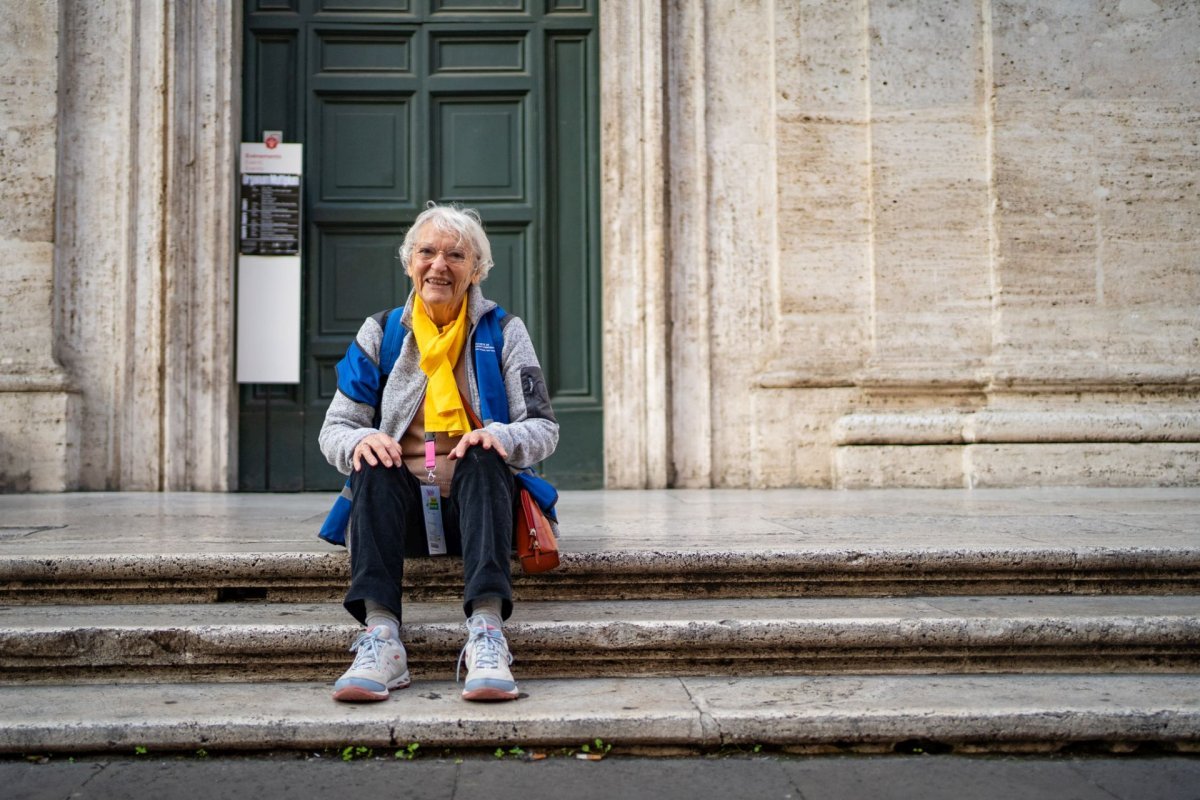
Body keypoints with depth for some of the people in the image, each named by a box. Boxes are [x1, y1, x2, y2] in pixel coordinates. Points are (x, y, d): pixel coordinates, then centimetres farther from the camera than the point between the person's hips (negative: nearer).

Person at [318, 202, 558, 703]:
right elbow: (333, 429, 5)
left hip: (480, 504, -1)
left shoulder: (503, 332, 7)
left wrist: (500, 436, -23)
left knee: (486, 459, -32)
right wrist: (359, 440, -20)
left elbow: (545, 429, 1)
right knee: (373, 465, -30)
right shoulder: (379, 333, 10)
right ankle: (381, 634, -42)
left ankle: (486, 630, -47)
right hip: (403, 508, 1)